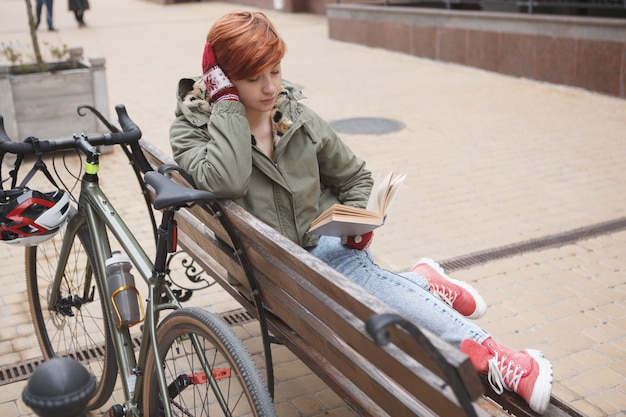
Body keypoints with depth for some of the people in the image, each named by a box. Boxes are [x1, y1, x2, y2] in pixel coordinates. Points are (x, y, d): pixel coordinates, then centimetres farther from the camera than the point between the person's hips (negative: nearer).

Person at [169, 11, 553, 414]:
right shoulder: (193, 130, -8)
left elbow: (355, 176, 16)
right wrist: (227, 101, -23)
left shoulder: (299, 118, 2)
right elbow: (225, 182, -31)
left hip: (325, 242, 2)